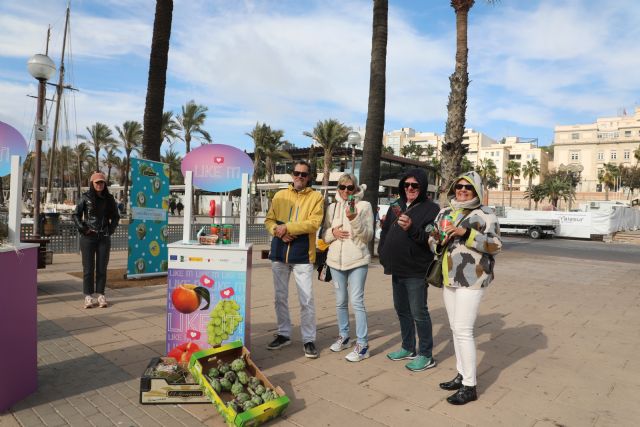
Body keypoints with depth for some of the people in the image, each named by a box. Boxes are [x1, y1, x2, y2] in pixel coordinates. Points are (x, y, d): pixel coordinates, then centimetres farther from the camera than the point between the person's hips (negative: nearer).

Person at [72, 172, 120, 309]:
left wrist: (110, 229, 3)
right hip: (88, 237, -1)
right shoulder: (85, 198, 1)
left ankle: (101, 295, 12)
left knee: (102, 267, 5)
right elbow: (76, 215, 4)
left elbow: (115, 216, 14)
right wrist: (83, 229, -6)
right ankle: (88, 296, 8)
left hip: (104, 237, 2)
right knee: (88, 267, 2)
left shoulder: (109, 199, 6)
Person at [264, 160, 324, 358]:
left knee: (307, 299, -1)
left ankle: (309, 339, 12)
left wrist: (287, 227, -18)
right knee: (280, 297, 13)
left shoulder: (316, 197, -1)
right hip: (279, 253, 4)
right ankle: (284, 334, 28)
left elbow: (314, 223, -13)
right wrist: (278, 231, -13)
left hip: (302, 255, -4)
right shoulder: (280, 195, 10)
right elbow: (269, 220, 8)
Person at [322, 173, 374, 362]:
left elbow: (368, 236, -9)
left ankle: (362, 344, 2)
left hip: (357, 260, -5)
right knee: (340, 302, 15)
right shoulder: (332, 207, 9)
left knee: (357, 301, -7)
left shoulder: (364, 206, -3)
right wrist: (333, 232, -11)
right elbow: (324, 236, 11)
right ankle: (343, 336, 31)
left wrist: (354, 219, -22)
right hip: (336, 260, 5)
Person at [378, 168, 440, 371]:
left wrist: (412, 228, -30)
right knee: (401, 310, 17)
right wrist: (383, 253, 12)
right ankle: (408, 348, 33)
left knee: (418, 313, -1)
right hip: (397, 269, 8)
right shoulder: (397, 206, 12)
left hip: (415, 271, -8)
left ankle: (426, 355, 14)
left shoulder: (431, 208, -9)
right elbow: (385, 231, 19)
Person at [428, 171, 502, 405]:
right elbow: (433, 241, 17)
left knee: (463, 330, -8)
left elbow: (495, 245, -13)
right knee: (455, 328, 14)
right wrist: (437, 241, -7)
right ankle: (461, 375, 28)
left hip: (471, 278, -7)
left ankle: (469, 387, 4)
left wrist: (466, 233, -23)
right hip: (449, 278, 7)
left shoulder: (485, 214, -6)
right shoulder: (445, 212, 13)